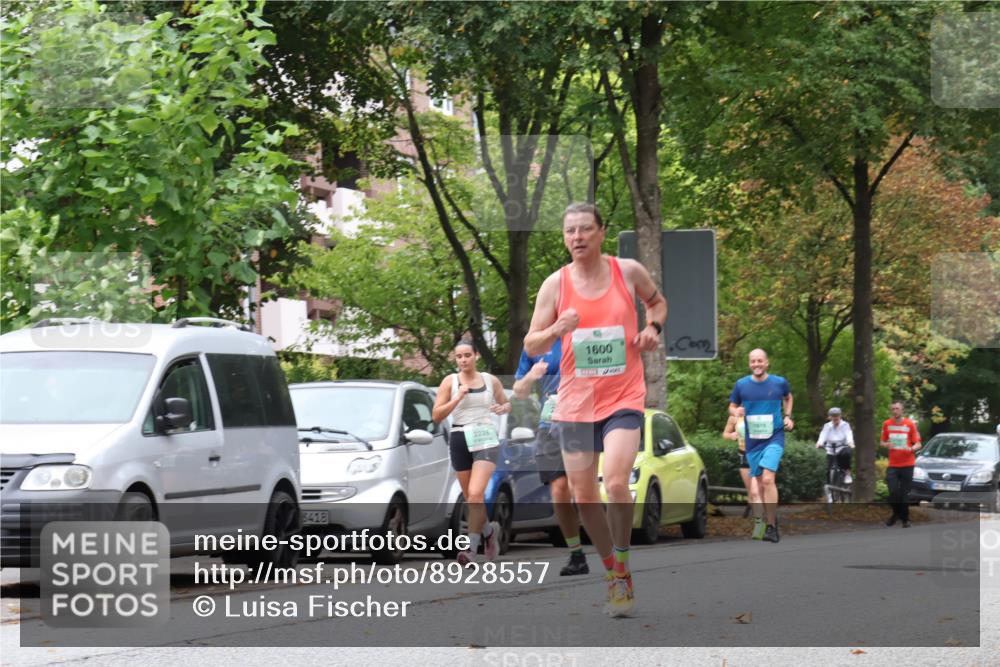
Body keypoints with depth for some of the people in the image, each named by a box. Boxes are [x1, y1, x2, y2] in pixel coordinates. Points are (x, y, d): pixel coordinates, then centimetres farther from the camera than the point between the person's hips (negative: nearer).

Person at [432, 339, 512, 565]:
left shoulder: (490, 381, 5)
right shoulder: (450, 381, 2)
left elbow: (506, 403, 21)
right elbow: (436, 415, -2)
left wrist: (503, 408, -3)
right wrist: (457, 399, -15)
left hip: (486, 439, -2)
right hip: (460, 440, 2)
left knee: (475, 493, -19)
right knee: (470, 497, 9)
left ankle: (472, 546, -12)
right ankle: (489, 530, 37)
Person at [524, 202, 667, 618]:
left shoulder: (628, 271, 0)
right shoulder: (555, 284, 0)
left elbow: (657, 302, 21)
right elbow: (531, 346, 1)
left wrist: (653, 327, 0)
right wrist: (556, 329, -19)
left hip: (624, 399, -2)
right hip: (575, 402, 2)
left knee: (616, 484, -22)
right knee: (584, 497, 5)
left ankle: (622, 566, -3)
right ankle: (613, 571, 25)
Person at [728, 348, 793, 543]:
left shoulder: (780, 382, 1)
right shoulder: (741, 385, 2)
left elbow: (788, 397, 22)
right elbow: (732, 406, 12)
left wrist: (788, 416, 8)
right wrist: (736, 412, -11)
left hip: (774, 437, -3)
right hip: (752, 440, 3)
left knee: (767, 478, -19)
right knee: (756, 483, 6)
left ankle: (771, 526, -14)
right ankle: (760, 520, 19)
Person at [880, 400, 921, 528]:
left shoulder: (910, 424, -2)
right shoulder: (887, 424, 5)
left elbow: (918, 444, 1)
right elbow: (883, 442, 15)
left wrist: (912, 448, -21)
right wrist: (886, 445, -8)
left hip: (907, 464, -1)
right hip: (893, 464, 1)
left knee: (904, 493, -1)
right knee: (893, 491, -10)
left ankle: (905, 519, 13)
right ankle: (896, 513, 15)